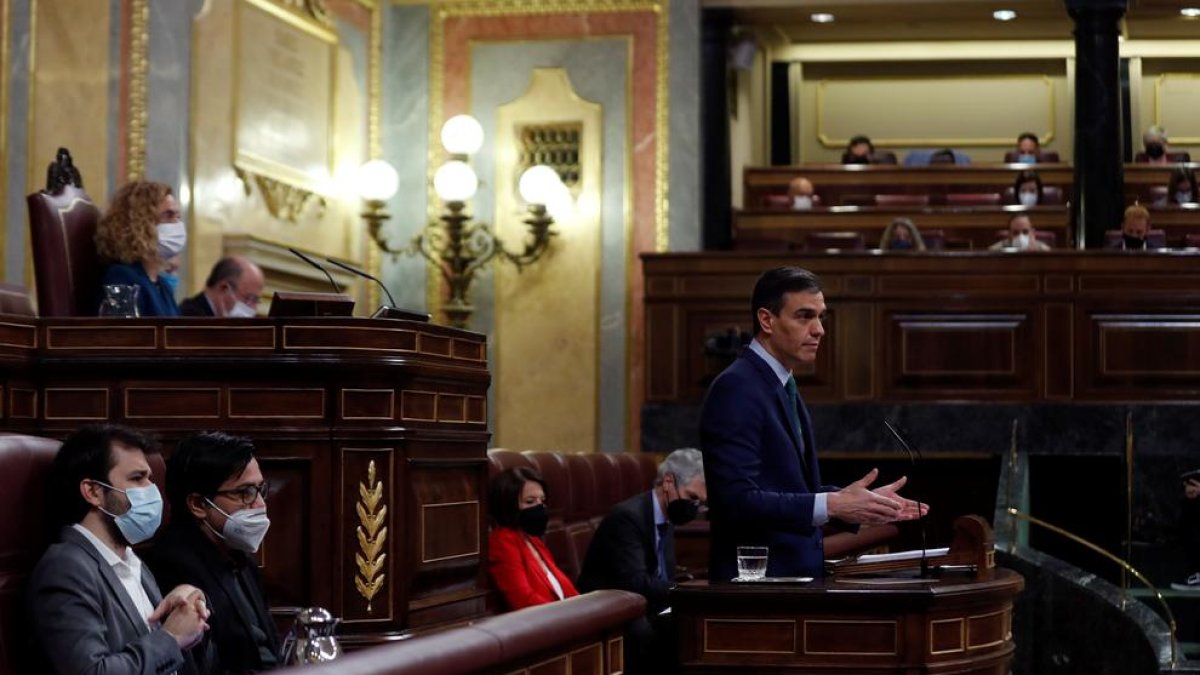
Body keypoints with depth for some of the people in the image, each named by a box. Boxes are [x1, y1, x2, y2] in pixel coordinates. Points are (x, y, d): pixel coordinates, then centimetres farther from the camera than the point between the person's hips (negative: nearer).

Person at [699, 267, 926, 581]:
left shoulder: (782, 387, 14)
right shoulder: (736, 389, -16)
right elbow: (738, 501, -24)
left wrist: (863, 499, 6)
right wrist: (832, 505, -26)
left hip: (796, 573, 9)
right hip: (756, 579, -9)